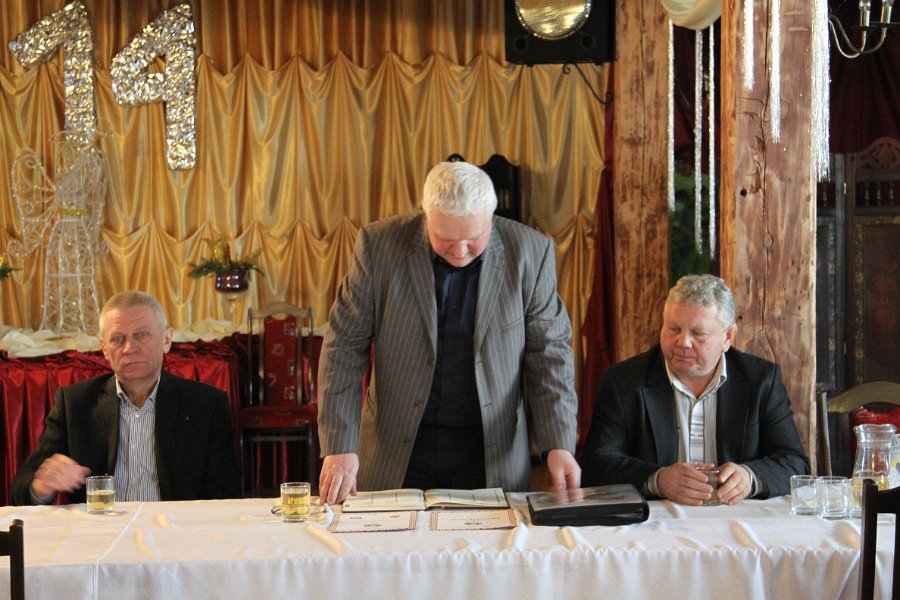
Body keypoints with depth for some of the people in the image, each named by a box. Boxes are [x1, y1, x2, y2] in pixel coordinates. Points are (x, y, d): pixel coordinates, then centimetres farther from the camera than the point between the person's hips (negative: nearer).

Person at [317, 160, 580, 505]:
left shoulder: (530, 253, -7)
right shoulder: (380, 245, -9)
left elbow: (549, 351, -2)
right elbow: (344, 346, -6)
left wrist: (558, 445, -13)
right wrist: (339, 447, -13)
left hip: (491, 451, 0)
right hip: (396, 451, 0)